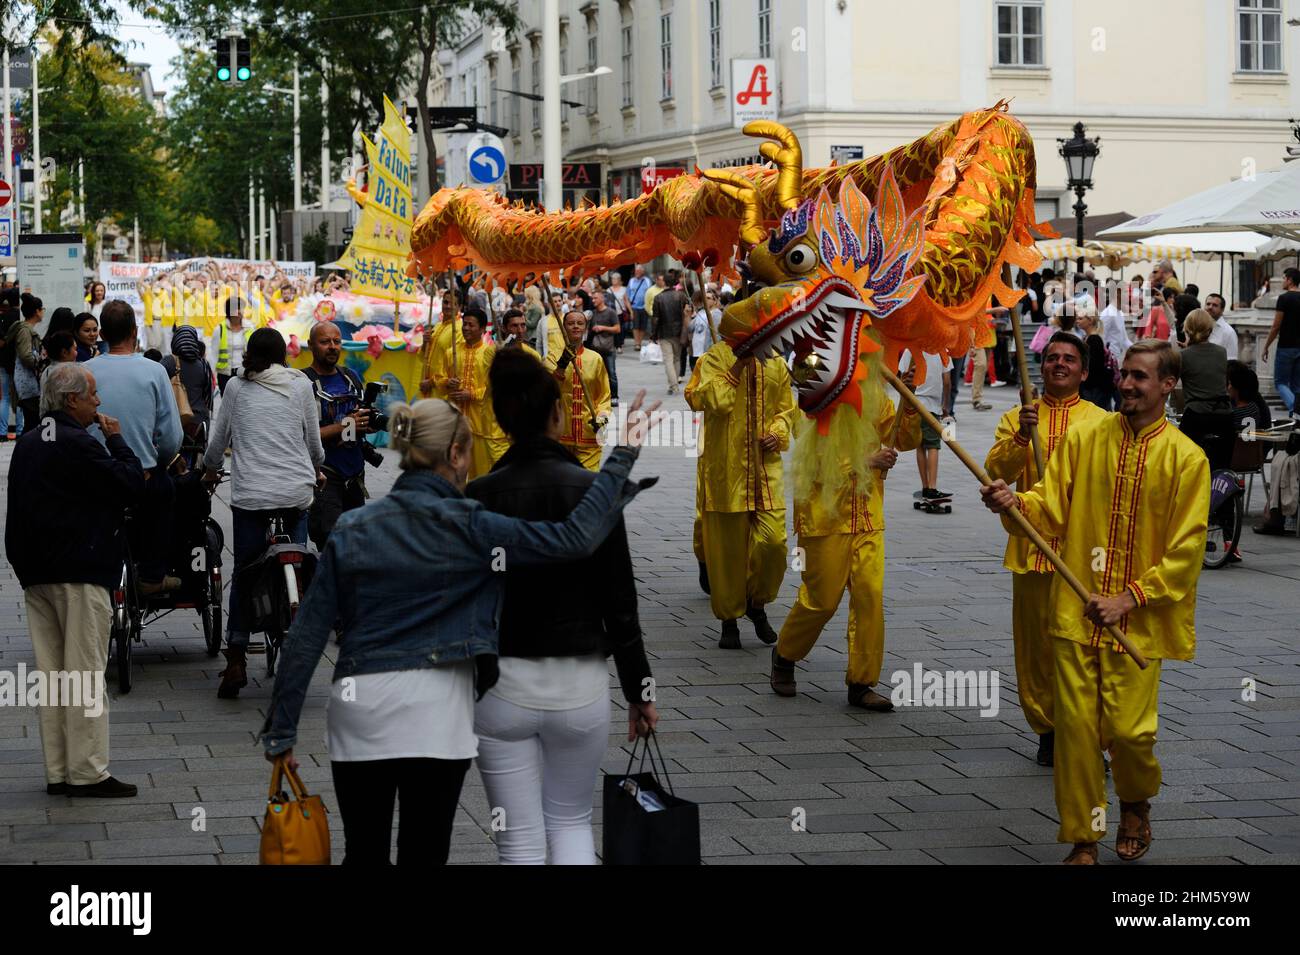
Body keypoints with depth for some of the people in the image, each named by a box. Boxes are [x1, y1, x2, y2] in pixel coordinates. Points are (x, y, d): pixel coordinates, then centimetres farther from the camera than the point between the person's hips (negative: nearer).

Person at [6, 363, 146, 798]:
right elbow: (132, 485, -14)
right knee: (85, 674, -4)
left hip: (35, 575, 8)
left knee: (50, 675, 9)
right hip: (79, 574, -8)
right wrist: (116, 439, -2)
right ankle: (87, 771, -3)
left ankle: (58, 772, 12)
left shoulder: (27, 445, 13)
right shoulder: (78, 445, -15)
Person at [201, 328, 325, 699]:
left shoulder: (236, 387, 7)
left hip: (250, 493, 0)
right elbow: (314, 442, 13)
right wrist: (316, 470, 35)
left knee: (244, 575, 3)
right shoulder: (301, 385, 7)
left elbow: (218, 440, 14)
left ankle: (236, 661, -5)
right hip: (297, 489, 1)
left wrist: (209, 470, 35)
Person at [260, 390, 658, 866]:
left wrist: (282, 730, 9)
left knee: (364, 854, 11)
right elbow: (575, 537, -12)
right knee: (422, 855, 5)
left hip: (356, 706, 4)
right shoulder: (466, 526, -5)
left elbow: (307, 633, 5)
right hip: (434, 706, -4)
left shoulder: (351, 530, 7)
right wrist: (622, 455, -4)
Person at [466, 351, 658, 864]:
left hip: (501, 685, 0)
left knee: (520, 841, 7)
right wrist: (639, 690, 5)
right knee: (572, 822, 20)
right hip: (580, 684, 0)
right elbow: (620, 604, -5)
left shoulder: (477, 498, -6)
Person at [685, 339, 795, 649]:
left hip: (766, 465, 3)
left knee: (773, 540, -8)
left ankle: (757, 603, 16)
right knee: (726, 545, 3)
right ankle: (729, 618, 17)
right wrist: (737, 366, -18)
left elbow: (786, 408, 19)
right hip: (725, 467, -3)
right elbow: (706, 401, -17)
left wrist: (778, 433, -1)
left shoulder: (775, 363, 10)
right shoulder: (716, 357, -3)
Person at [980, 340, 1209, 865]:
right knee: (1077, 727, 0)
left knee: (1127, 729, -3)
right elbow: (1051, 508, 1)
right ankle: (1083, 841, 14)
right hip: (1077, 611, 2)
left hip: (1137, 621, -2)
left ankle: (1136, 803, 30)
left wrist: (1129, 598, -12)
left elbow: (1185, 551, -5)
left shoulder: (1186, 458, -4)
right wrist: (1015, 502, -21)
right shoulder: (1084, 439, 3)